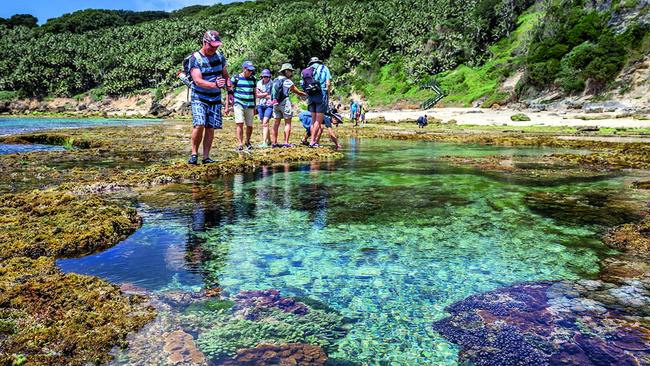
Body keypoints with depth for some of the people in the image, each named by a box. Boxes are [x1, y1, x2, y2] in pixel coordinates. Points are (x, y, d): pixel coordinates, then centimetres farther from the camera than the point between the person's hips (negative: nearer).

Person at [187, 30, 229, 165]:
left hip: (215, 99, 4)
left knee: (210, 128, 1)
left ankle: (206, 156, 8)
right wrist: (214, 85, -39)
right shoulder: (195, 59, -10)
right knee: (199, 125, -20)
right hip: (199, 98, -4)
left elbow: (225, 76, 18)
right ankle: (194, 154, -5)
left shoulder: (220, 56, 7)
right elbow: (198, 81, -23)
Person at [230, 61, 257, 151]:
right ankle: (240, 144, -8)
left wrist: (254, 107, 19)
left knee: (250, 126, 5)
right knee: (240, 124, -13)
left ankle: (247, 142, 27)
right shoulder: (236, 78, 0)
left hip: (250, 106, 4)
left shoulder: (253, 79, 11)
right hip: (239, 105, -3)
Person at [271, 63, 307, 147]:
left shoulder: (276, 80, 15)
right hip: (284, 102, -7)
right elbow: (298, 92, 1)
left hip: (276, 103, 7)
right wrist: (307, 95, 12)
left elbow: (272, 93, 16)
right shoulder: (287, 81, -5)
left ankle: (274, 142, 9)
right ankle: (286, 143, -6)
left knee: (276, 122, 9)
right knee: (287, 122, -2)